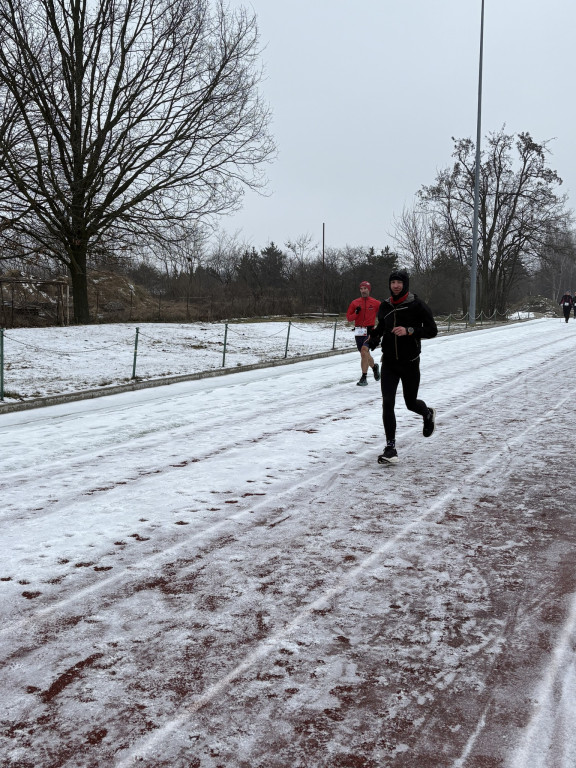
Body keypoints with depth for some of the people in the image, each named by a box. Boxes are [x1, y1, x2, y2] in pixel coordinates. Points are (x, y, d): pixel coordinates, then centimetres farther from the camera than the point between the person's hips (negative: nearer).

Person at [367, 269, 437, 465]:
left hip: (409, 362, -3)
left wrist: (409, 330, -23)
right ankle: (390, 448, -4)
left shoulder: (417, 305, -9)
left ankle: (428, 414, 49)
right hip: (389, 362, 3)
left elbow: (432, 330, -9)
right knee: (387, 403, -9)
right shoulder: (385, 306, 5)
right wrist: (372, 340, 1)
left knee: (411, 403, 11)